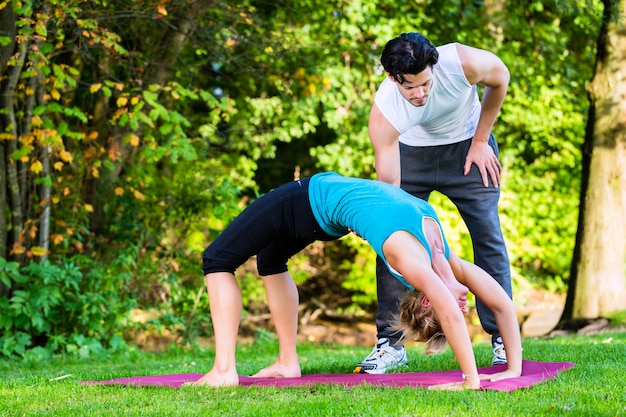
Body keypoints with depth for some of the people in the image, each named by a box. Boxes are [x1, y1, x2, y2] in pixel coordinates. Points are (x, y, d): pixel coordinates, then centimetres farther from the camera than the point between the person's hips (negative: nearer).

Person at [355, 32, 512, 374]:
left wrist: (480, 142, -8)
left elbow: (500, 79, -10)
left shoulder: (464, 63, -35)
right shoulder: (383, 114, -34)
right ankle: (390, 343, -3)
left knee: (488, 236, -5)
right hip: (410, 151, 0)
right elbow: (389, 190, -31)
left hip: (467, 144, 0)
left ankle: (503, 338, 2)